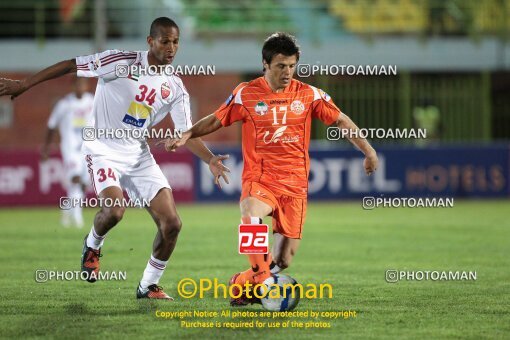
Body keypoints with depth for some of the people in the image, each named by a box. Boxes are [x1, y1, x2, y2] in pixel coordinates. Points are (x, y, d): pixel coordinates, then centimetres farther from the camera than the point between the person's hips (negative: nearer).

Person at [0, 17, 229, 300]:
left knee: (171, 223, -6)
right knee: (115, 209, -30)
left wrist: (210, 160, -14)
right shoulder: (121, 62, -14)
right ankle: (92, 246, 5)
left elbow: (186, 133, 3)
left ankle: (148, 286, 13)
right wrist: (25, 84, -9)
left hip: (138, 154, 5)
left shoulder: (175, 88, 1)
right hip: (104, 148, -5)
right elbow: (71, 66, -9)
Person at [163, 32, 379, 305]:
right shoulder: (246, 94, 1)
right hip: (259, 180, -2)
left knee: (283, 259, -2)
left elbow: (341, 120, 11)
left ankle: (242, 283, 23)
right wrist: (187, 135, -2)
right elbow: (215, 120, 11)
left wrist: (368, 151, 8)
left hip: (294, 185, 2)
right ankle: (262, 280, -27)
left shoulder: (308, 94, 4)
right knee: (251, 219, -37)